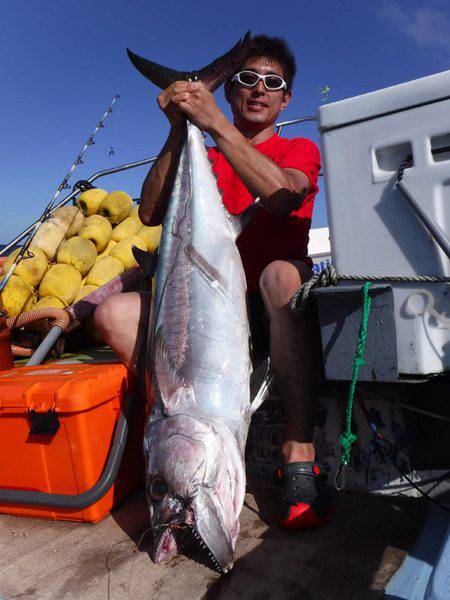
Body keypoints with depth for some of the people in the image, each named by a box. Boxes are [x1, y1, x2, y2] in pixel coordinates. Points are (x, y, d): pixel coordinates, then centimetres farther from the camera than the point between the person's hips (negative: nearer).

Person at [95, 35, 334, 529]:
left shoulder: (299, 150, 9)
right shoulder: (203, 159, 16)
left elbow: (283, 196, -17)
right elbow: (150, 214, -2)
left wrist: (214, 123, -19)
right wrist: (178, 132, -10)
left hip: (279, 308, -2)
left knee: (283, 272, -36)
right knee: (114, 312, -18)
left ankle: (299, 453, -32)